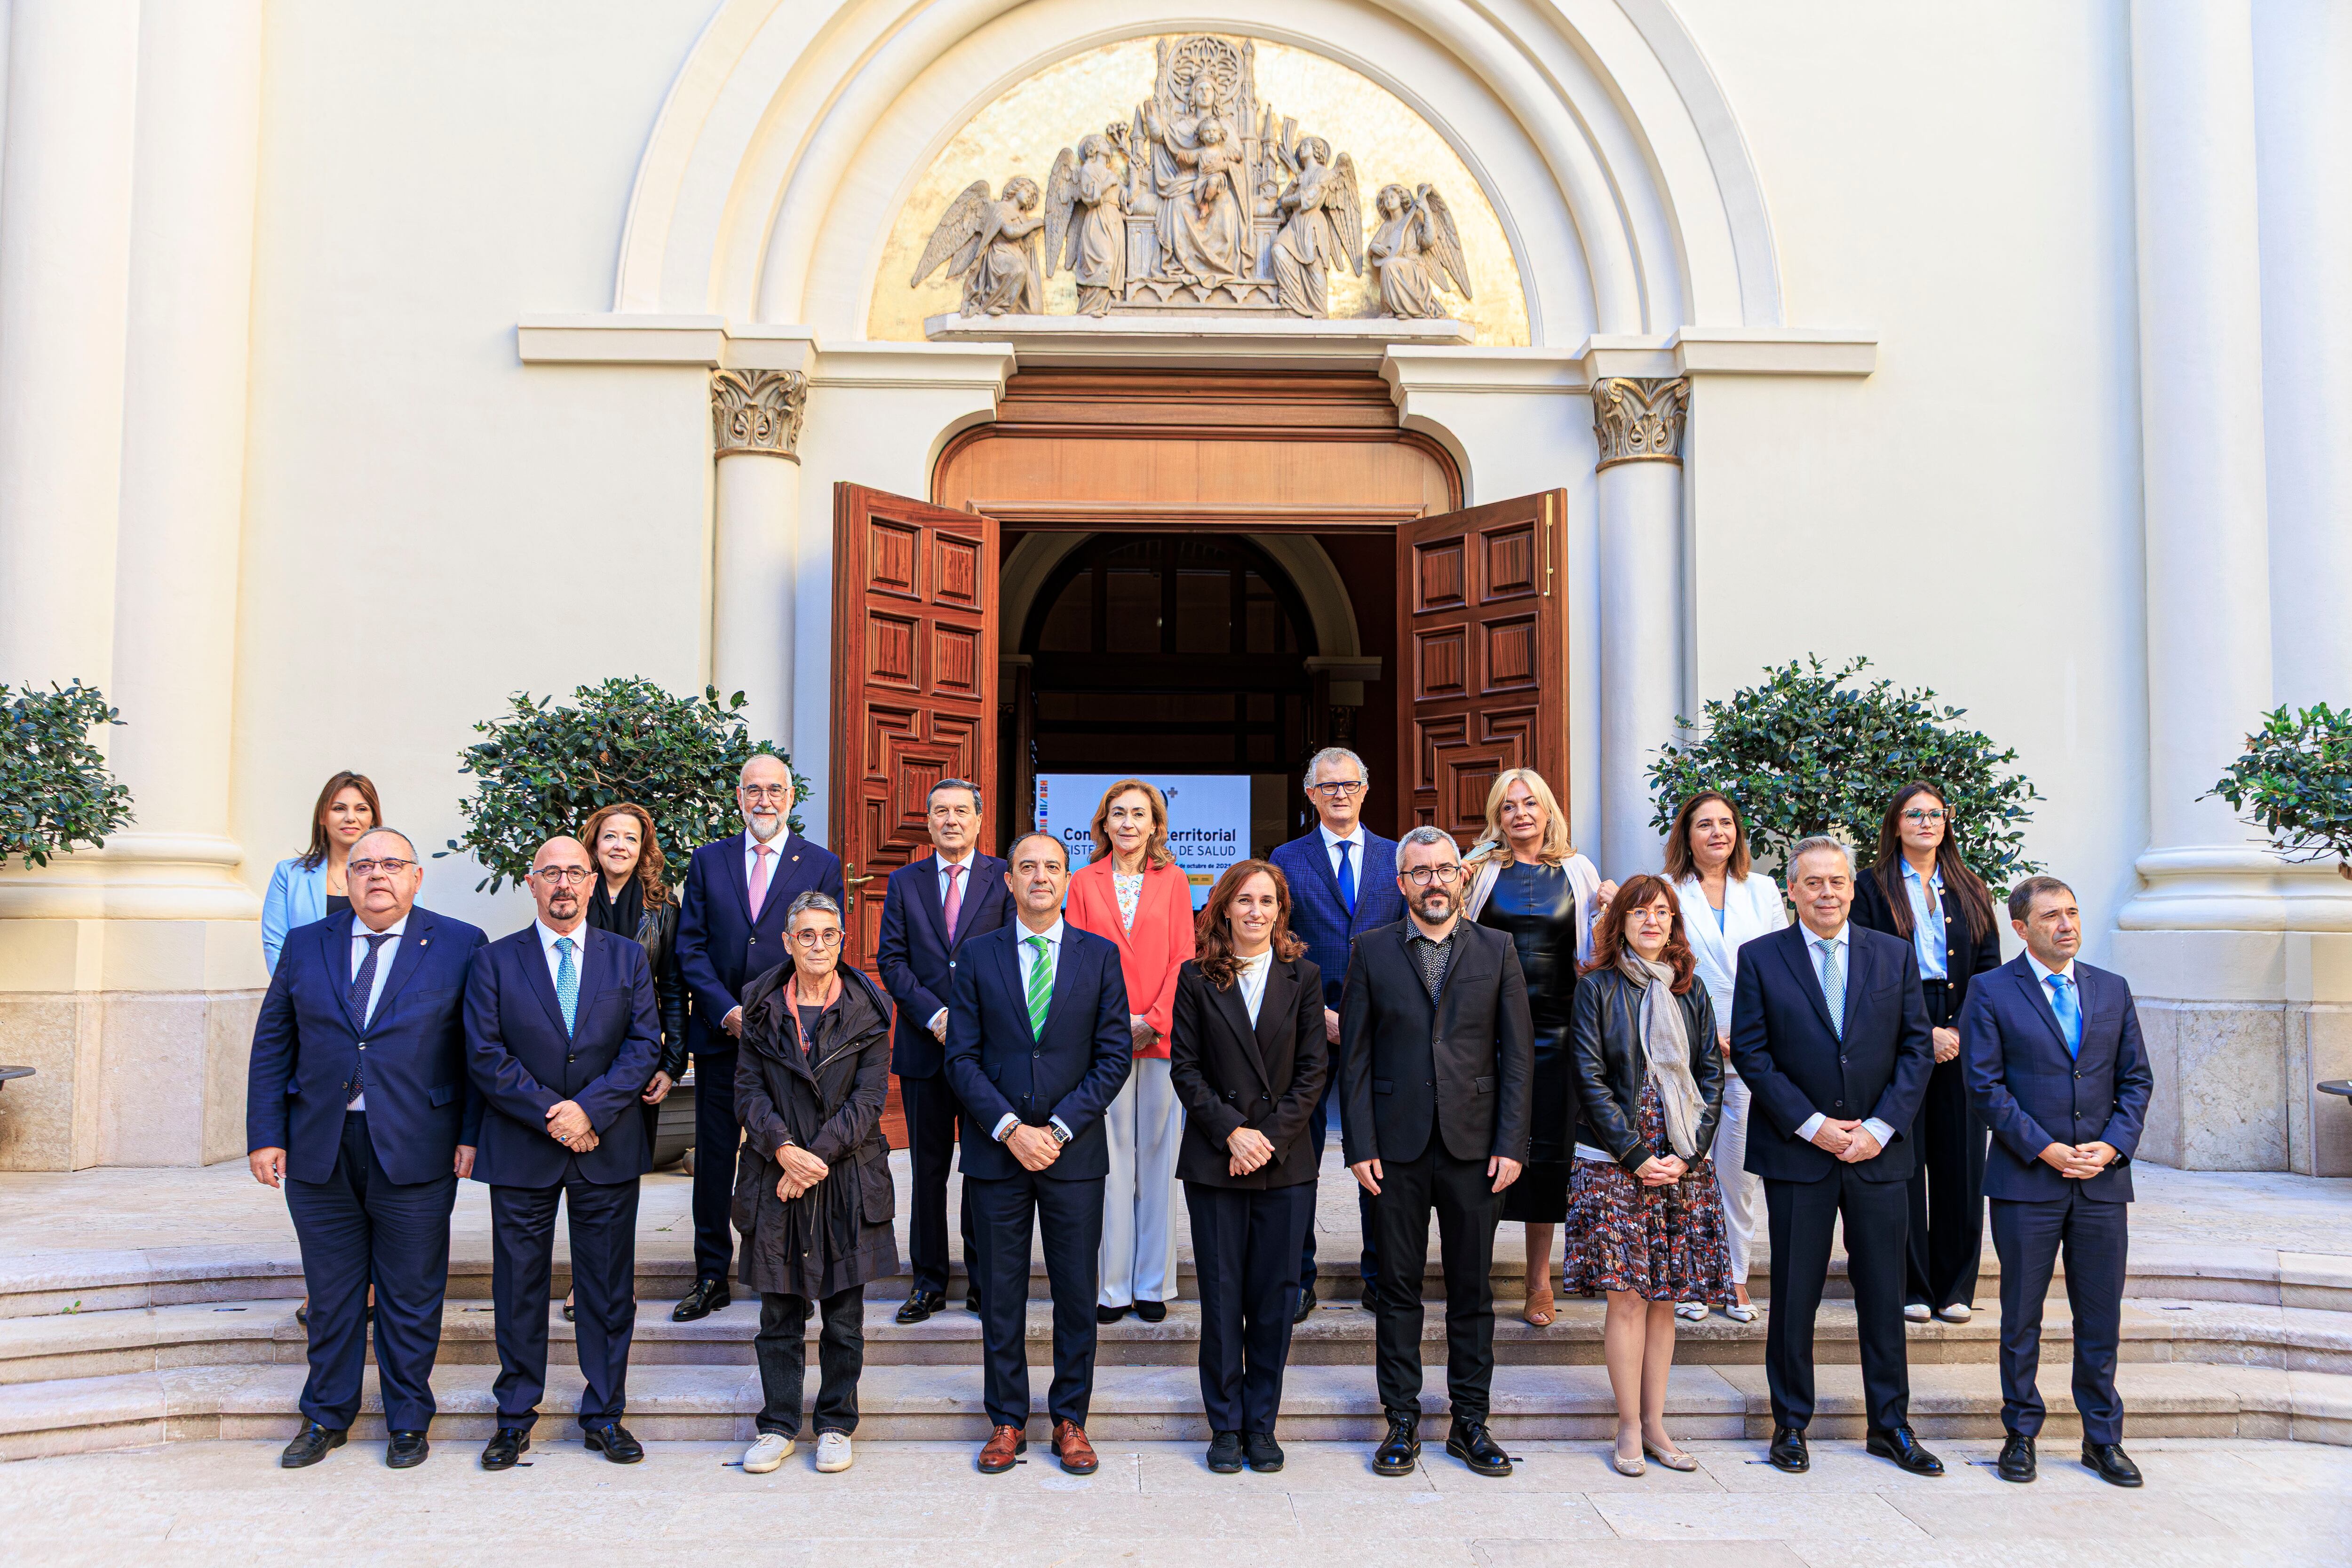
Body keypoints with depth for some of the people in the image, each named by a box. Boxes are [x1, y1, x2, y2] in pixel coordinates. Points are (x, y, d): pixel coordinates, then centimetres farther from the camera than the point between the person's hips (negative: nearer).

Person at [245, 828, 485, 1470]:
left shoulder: (460, 946, 0)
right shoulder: (304, 946, 8)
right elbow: (271, 1046, 9)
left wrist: (471, 1135, -8)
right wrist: (265, 1135, 3)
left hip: (415, 1152, -2)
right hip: (319, 1151, 3)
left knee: (411, 1297, 7)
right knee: (331, 1293, 13)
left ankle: (408, 1420, 23)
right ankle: (326, 1417, 30)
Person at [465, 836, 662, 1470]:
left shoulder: (628, 958, 6)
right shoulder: (496, 960, 3)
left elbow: (645, 1045, -2)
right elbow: (485, 1056, -5)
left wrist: (589, 1108, -14)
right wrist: (551, 1114, -13)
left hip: (608, 1149, 1)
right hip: (521, 1151, -1)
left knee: (608, 1288, 6)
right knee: (519, 1287, 7)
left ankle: (605, 1416, 18)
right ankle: (515, 1418, 21)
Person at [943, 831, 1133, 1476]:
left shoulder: (1100, 956, 3)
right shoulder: (978, 955, 3)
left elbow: (1115, 1055, -1)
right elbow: (963, 1058, 0)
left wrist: (1061, 1128, -10)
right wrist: (1010, 1129, -11)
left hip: (1075, 1151, 0)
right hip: (995, 1152, 0)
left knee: (1077, 1292, 6)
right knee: (1000, 1293, 7)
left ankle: (1070, 1421, 20)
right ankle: (1007, 1421, 20)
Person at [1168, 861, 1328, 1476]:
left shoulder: (1302, 978, 5)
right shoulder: (1197, 978, 3)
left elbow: (1314, 1070, 2)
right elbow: (1185, 1067, 0)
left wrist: (1270, 1137, -8)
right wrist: (1231, 1130, -10)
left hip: (1286, 1164, 1)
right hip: (1214, 1163, -1)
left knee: (1274, 1297, 4)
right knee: (1221, 1296, 3)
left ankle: (1261, 1424, 17)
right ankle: (1225, 1425, 15)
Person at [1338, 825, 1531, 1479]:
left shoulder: (1497, 950, 5)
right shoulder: (1371, 951, 3)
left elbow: (1517, 1054, 3)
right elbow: (1354, 1054, 2)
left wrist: (1511, 1145, -4)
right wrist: (1360, 1146, -5)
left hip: (1473, 1145, 1)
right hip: (1397, 1146, 0)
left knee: (1472, 1289, 8)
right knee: (1398, 1289, 6)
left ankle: (1470, 1423, 20)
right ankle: (1402, 1423, 17)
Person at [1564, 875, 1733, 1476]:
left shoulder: (1691, 990, 10)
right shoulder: (1597, 987, -1)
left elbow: (1711, 1074, 8)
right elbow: (1590, 1078, -6)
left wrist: (1691, 1153, -4)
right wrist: (1636, 1156, -11)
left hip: (1682, 1166, 4)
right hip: (1614, 1164, -4)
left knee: (1664, 1297, 7)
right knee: (1626, 1297, -4)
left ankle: (1654, 1425, 15)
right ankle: (1629, 1430, 6)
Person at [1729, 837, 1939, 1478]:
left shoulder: (1895, 955, 6)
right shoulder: (1760, 958, 0)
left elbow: (1917, 1049, 4)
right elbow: (1751, 1053, -4)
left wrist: (1880, 1126, -8)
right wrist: (1811, 1125, -11)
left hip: (1878, 1150, 2)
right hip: (1795, 1151, -2)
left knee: (1884, 1292, 9)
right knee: (1794, 1293, 5)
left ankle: (1889, 1424, 23)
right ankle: (1791, 1422, 18)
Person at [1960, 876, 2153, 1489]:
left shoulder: (2112, 990, 10)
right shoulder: (1991, 991, -2)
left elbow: (2136, 1078, 9)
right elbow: (1984, 1085, -7)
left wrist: (2112, 1146, -6)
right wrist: (2046, 1149, -13)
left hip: (2103, 1181, 3)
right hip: (2026, 1180, -3)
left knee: (2101, 1317, 9)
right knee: (2022, 1317, 5)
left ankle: (2103, 1438, 22)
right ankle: (2021, 1434, 18)